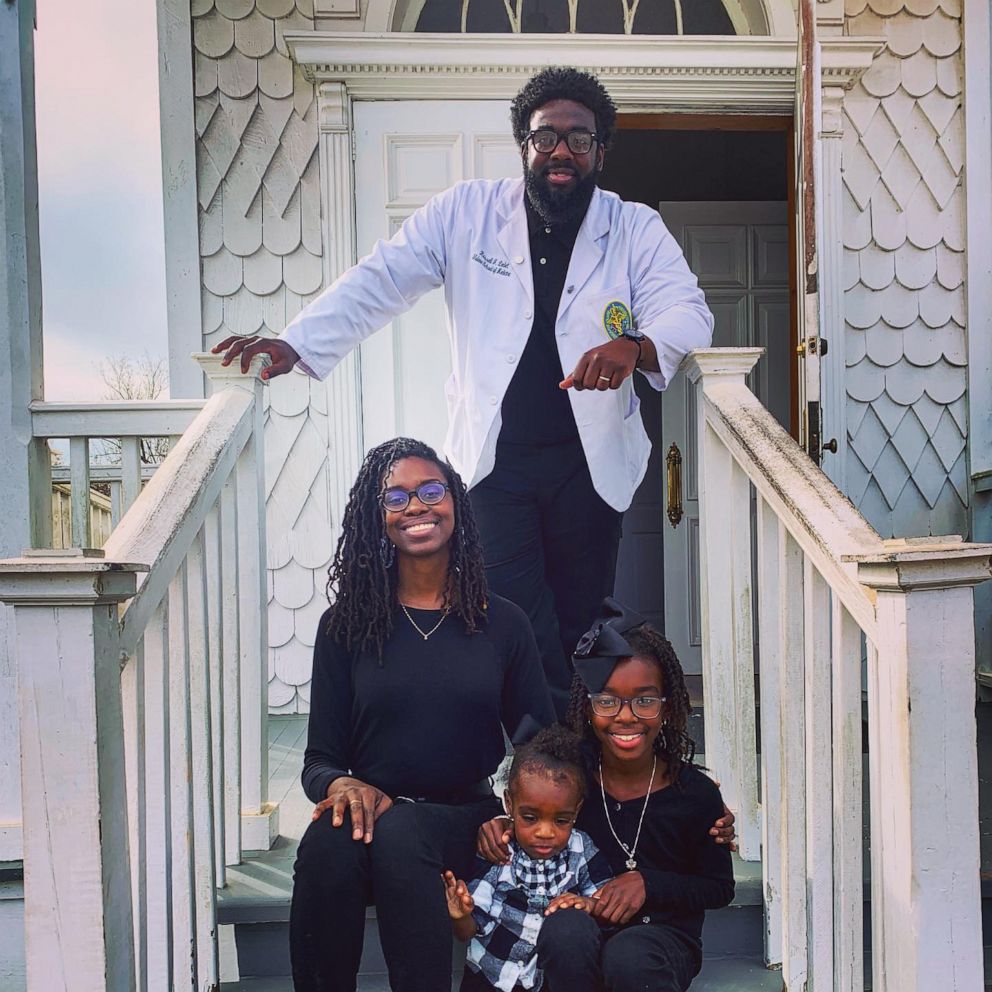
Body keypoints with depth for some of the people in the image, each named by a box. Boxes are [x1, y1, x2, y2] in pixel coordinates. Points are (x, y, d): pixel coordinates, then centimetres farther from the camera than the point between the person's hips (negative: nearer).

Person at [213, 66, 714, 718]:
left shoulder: (637, 230, 4)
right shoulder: (466, 213, 3)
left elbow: (689, 313, -8)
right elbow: (378, 283, -1)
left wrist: (634, 346, -32)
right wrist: (294, 344, -15)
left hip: (591, 462, 1)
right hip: (494, 459, -1)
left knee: (577, 627, 10)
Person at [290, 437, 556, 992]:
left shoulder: (503, 624, 7)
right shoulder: (346, 626, 7)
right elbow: (320, 760, 6)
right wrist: (341, 784, -19)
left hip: (464, 822, -1)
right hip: (374, 814, 1)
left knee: (397, 833, -35)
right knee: (329, 839, -34)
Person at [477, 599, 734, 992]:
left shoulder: (695, 794, -9)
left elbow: (720, 888, 3)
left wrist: (646, 883, -12)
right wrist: (500, 827, -10)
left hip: (662, 934, -2)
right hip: (584, 939, 2)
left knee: (628, 957, -36)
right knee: (564, 928, -33)